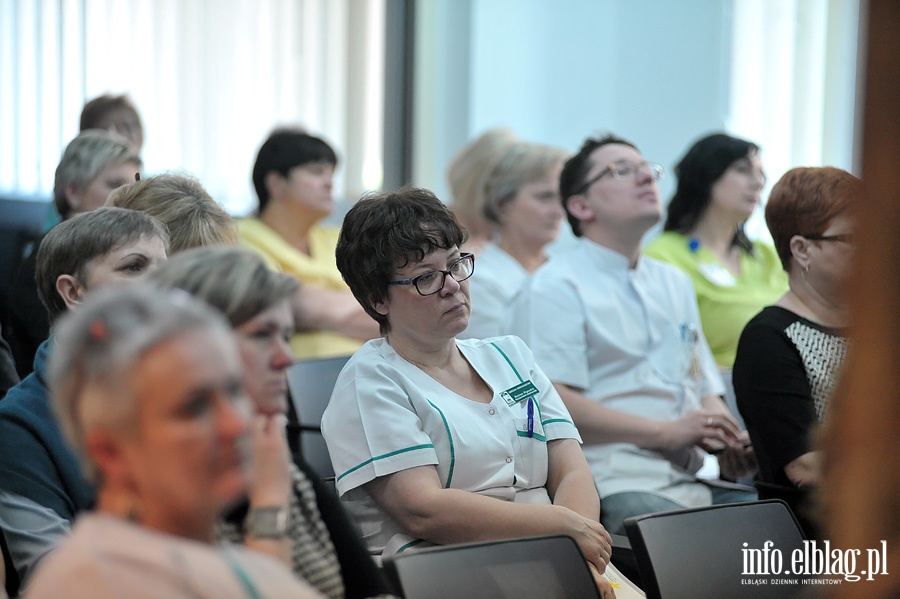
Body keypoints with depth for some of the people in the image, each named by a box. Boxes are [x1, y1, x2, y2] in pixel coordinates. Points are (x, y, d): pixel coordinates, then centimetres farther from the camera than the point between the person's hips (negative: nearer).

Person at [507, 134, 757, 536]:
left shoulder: (675, 283, 27)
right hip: (618, 484, -8)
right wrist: (665, 432, -15)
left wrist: (727, 441, 4)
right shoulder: (555, 288, 0)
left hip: (691, 482, 8)